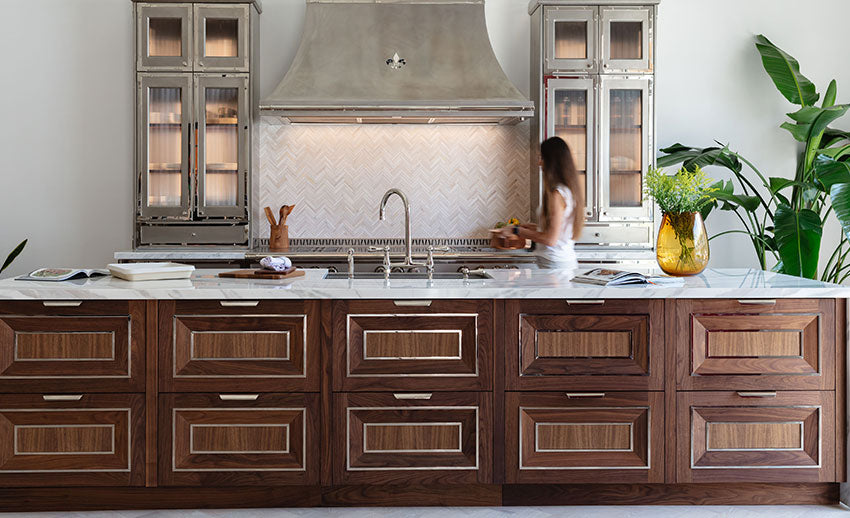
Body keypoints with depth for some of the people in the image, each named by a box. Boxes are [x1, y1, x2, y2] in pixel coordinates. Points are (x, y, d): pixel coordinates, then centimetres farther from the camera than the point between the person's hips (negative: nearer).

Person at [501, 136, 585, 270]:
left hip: (555, 264, -9)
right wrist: (534, 229, 20)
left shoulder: (557, 194, -17)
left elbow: (550, 239, -19)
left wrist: (517, 231, -10)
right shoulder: (570, 189, 12)